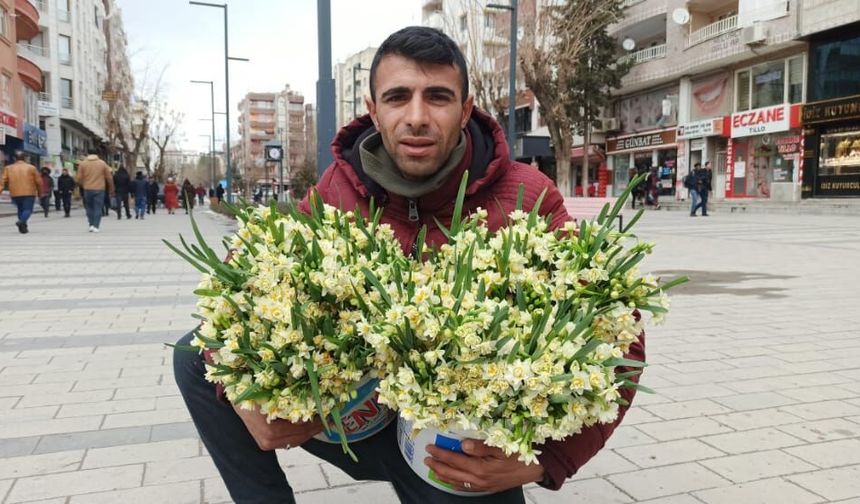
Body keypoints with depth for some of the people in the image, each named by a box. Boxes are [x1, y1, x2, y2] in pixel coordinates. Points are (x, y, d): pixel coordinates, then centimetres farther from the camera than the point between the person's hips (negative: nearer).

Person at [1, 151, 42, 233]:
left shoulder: (9, 168, 9)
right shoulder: (31, 168, 2)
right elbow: (38, 181, 2)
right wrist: (39, 192, 13)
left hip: (15, 194, 3)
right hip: (29, 193, -3)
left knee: (20, 210, 18)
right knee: (28, 209, -3)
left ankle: (23, 227, 15)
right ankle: (21, 221, -30)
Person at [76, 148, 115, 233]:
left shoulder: (83, 163, 2)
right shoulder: (102, 163, 2)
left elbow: (78, 178, -1)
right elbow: (109, 178, 3)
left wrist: (82, 185, 20)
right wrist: (111, 190, 12)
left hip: (87, 189, 1)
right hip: (99, 189, -1)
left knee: (89, 207, 14)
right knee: (98, 208, 1)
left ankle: (91, 225, 8)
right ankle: (95, 226, -6)